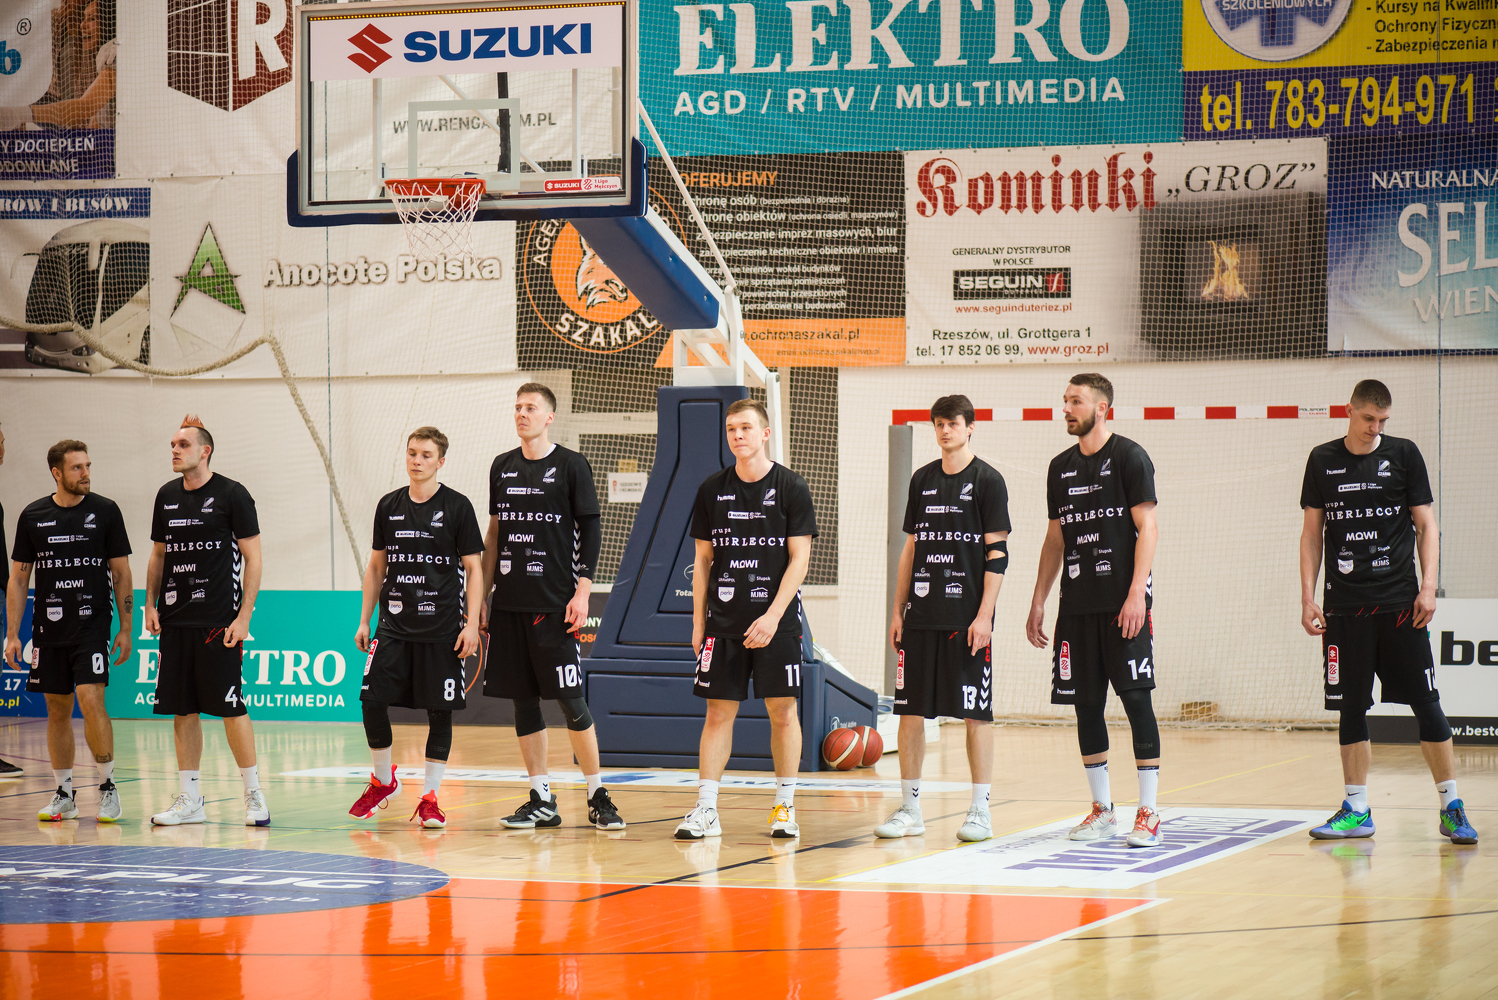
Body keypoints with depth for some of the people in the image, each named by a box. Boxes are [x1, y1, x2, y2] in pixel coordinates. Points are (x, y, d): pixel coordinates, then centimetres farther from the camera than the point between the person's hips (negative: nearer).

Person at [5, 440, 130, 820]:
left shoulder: (105, 511, 0)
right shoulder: (33, 516, 5)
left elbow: (121, 574, 3)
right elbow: (18, 579, 8)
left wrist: (125, 629, -2)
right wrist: (12, 635, 2)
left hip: (92, 626, -3)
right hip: (48, 629, 3)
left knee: (91, 701, -15)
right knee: (58, 711, 7)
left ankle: (108, 788, -3)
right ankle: (64, 794, 17)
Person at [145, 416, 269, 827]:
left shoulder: (231, 495, -5)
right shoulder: (167, 496, 12)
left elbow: (253, 558, -5)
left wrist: (244, 615, -12)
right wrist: (150, 603, 7)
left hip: (218, 622, -6)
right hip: (175, 621, 6)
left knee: (231, 708, -5)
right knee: (182, 709, 6)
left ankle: (254, 794, 5)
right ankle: (189, 800, 13)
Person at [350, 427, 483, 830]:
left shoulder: (457, 507, -3)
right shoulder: (389, 506, 8)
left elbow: (472, 569, -2)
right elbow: (377, 566, 15)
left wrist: (472, 624, -10)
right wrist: (364, 620, 10)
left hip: (442, 629, -3)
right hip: (394, 626, 3)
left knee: (439, 711, 0)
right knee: (372, 699, -4)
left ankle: (429, 797, 8)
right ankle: (383, 780, 17)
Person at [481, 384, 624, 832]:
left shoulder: (571, 466, -2)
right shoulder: (502, 467, 13)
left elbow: (591, 531, -3)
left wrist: (582, 591, -11)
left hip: (554, 604, -5)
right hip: (509, 603, 5)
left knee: (570, 700, -6)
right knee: (523, 701, 5)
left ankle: (598, 795, 4)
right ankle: (542, 800, 11)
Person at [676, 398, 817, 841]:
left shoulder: (790, 487, -3)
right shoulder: (712, 489, 6)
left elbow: (799, 558, -6)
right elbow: (703, 560, 11)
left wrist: (773, 616, -15)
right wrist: (698, 622, 5)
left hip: (776, 621, -2)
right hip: (723, 620, 2)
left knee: (782, 710, 0)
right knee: (719, 711, 2)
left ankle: (785, 807, 10)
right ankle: (706, 810, 3)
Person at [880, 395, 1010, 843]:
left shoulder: (987, 480, -3)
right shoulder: (923, 479, 13)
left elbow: (997, 553, -6)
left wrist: (984, 615, -13)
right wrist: (897, 611, 12)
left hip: (967, 617, -5)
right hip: (921, 616, 5)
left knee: (976, 713, -1)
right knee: (910, 710, 4)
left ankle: (981, 811, 5)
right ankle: (910, 810, 12)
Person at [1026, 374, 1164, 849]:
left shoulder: (1128, 457, -4)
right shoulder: (1061, 467, 14)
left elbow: (1147, 528, -9)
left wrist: (1136, 593, -18)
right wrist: (1038, 602, 15)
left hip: (1123, 602, -6)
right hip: (1078, 604, 6)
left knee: (1136, 698, -7)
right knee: (1086, 703, 6)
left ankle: (1148, 813, -4)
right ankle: (1102, 810, 16)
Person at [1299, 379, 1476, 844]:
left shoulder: (1403, 454, 3)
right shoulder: (1323, 460, 7)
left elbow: (1426, 526, 5)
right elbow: (1312, 533, 11)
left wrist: (1428, 587, -7)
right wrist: (1308, 597, 3)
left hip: (1399, 600, -1)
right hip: (1345, 605, 1)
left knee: (1425, 702, -3)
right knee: (1351, 708, 4)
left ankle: (1452, 807, 4)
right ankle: (1356, 811, 12)